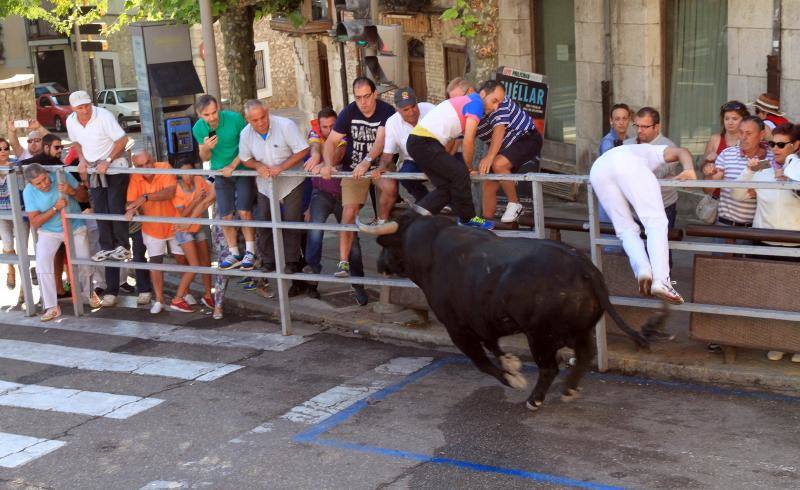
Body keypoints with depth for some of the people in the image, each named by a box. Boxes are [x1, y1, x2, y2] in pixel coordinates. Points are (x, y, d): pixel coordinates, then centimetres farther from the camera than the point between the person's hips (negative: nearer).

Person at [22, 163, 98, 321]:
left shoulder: (62, 176, -17)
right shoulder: (28, 192, -17)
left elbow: (84, 197, -8)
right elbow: (34, 222, -17)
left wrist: (72, 191, -30)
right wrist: (55, 208, -29)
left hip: (75, 227, 1)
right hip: (49, 232, 0)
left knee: (84, 264, 1)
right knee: (42, 261, -22)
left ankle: (89, 293, 36)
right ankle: (52, 307, -14)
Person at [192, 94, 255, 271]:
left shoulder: (234, 118, -19)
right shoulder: (198, 128, -8)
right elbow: (204, 158, 4)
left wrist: (232, 166, -15)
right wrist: (205, 148, -19)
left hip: (242, 170, -3)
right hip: (221, 174, 3)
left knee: (244, 211, -13)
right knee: (226, 216, 2)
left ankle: (250, 253, -1)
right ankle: (234, 254, 15)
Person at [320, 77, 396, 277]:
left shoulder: (386, 111, -14)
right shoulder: (349, 112, -5)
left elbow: (381, 140, -28)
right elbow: (331, 141, -6)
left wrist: (367, 161, -44)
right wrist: (328, 164, -24)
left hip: (379, 164, -1)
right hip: (353, 167, 2)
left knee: (390, 188, -34)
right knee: (349, 212, -10)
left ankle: (381, 223, -5)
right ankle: (343, 262, -7)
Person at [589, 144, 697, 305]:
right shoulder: (655, 151, 38)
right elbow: (681, 151, 19)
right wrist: (689, 170, 1)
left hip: (598, 168, 4)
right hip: (628, 163, -4)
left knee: (626, 229, 10)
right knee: (656, 222, -3)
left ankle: (642, 268, -18)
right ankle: (660, 280, -22)